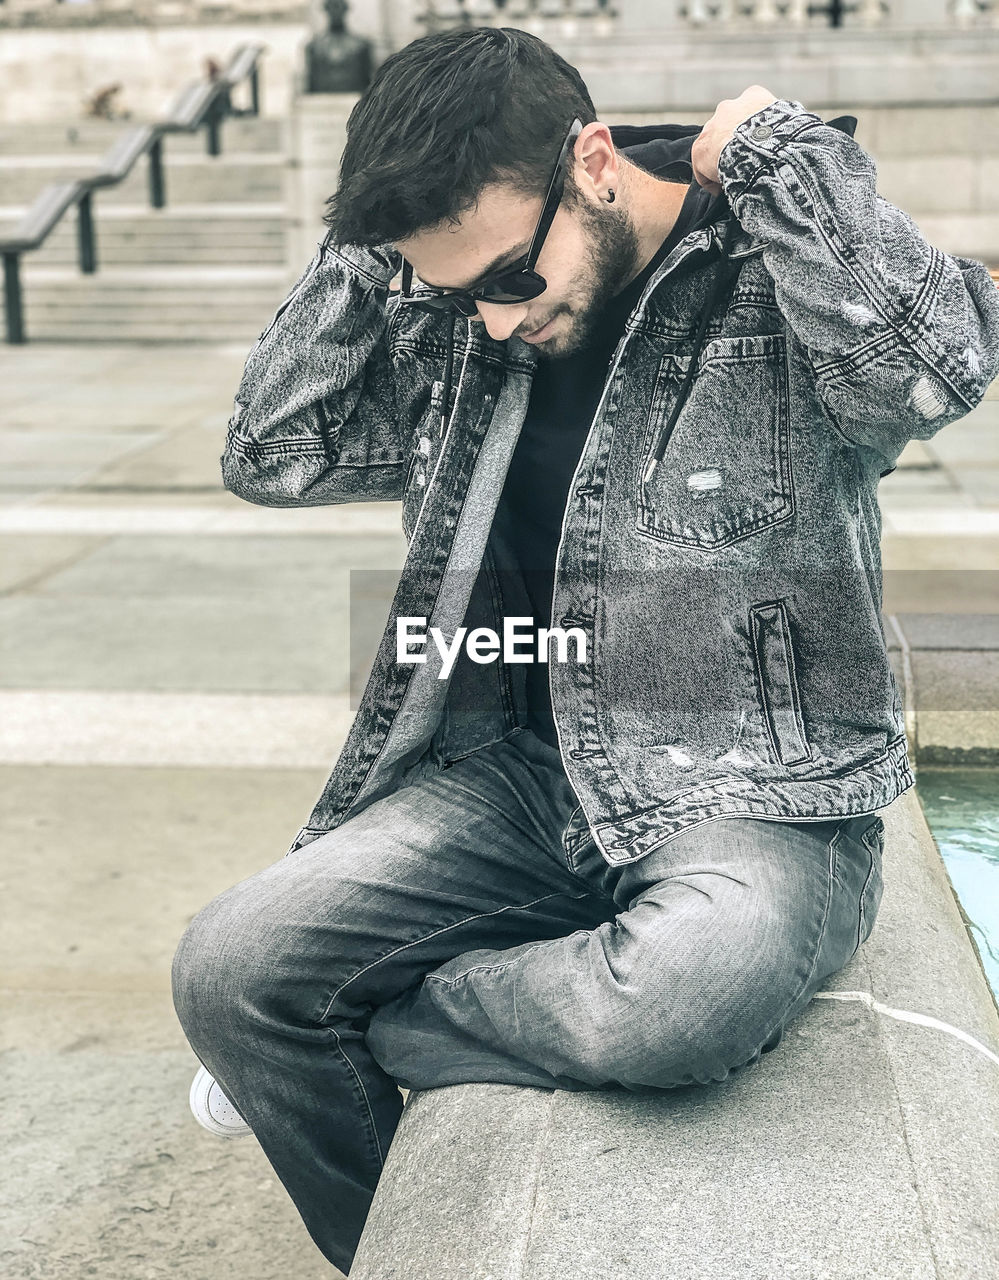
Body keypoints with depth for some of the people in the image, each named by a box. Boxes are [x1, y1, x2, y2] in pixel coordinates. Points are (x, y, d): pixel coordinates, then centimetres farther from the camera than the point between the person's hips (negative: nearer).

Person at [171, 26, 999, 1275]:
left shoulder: (782, 278, -9)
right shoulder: (452, 329, 8)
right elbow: (271, 456, 8)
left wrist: (773, 144, -19)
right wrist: (367, 259, 0)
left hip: (757, 795, -5)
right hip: (524, 778, 5)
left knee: (679, 997, -39)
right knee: (227, 964, -12)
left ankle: (366, 1030, -6)